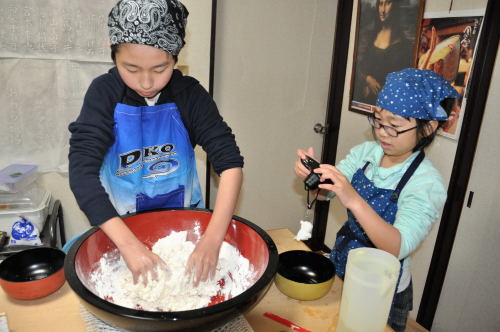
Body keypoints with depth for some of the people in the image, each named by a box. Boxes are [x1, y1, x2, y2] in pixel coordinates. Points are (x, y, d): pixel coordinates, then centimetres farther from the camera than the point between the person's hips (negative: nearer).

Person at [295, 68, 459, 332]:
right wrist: (313, 174, -31)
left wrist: (355, 201, -47)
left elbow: (398, 248, -34)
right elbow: (326, 192, -8)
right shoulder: (366, 151, -8)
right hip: (339, 268, 5)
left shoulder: (427, 184, -24)